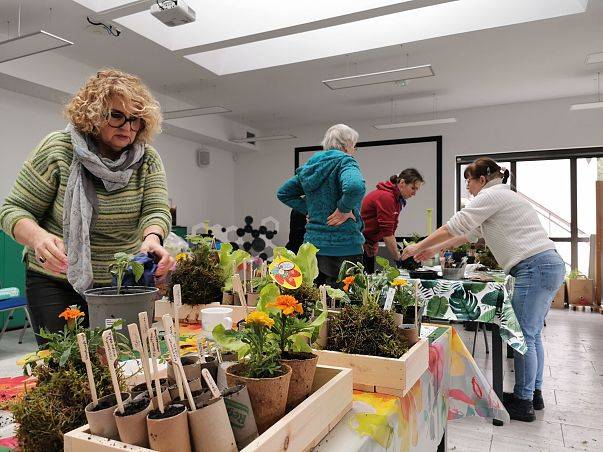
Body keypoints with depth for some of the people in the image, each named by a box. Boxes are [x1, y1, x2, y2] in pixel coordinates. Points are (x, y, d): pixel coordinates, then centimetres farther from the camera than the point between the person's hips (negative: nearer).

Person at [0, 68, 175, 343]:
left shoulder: (147, 159, -4)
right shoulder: (57, 149, -10)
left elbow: (156, 209, -14)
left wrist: (152, 238, -38)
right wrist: (38, 237, -30)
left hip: (122, 284, 2)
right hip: (55, 282, -1)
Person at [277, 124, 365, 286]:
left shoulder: (311, 165, 13)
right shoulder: (345, 162, -9)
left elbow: (283, 193, 20)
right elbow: (355, 187, -32)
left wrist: (309, 209, 13)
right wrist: (344, 209, -15)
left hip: (313, 242, 8)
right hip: (343, 246, -7)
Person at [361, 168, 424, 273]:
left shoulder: (397, 199, 9)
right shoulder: (385, 197, -20)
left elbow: (390, 231, 9)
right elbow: (386, 233, -22)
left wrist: (398, 254, 0)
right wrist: (398, 259, -18)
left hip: (368, 245, 10)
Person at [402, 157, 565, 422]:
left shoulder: (492, 195, -7)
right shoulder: (503, 196, 24)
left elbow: (455, 227, -10)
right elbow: (470, 233, 25)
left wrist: (419, 247, -1)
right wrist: (434, 250, 24)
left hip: (534, 268, -10)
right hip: (550, 265, 10)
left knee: (524, 336, -3)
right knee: (531, 334, 16)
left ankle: (523, 402, 6)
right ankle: (534, 393, 26)